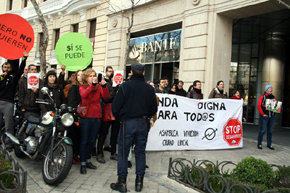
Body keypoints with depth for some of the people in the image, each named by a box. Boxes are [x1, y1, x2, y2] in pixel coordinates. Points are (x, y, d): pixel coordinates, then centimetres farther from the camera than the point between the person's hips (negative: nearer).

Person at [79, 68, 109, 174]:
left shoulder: (99, 87, 6)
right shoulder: (82, 87, -1)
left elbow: (106, 96, -11)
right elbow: (83, 95, -24)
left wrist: (104, 86, -29)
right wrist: (92, 85, -36)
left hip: (97, 117, 4)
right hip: (86, 117, -3)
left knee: (92, 140, 13)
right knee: (84, 141, 0)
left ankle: (88, 160, 28)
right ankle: (83, 164, 7)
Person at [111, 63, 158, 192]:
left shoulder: (125, 86, -7)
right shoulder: (149, 88, 2)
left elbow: (115, 106, -8)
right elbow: (154, 108, 7)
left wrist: (119, 118, 9)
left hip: (128, 123, -3)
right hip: (143, 124, 3)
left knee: (123, 153, 5)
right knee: (140, 152, 12)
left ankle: (122, 183, 9)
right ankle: (139, 182, 18)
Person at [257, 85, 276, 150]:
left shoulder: (273, 97, 15)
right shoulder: (262, 97, -2)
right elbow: (259, 106, -9)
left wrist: (275, 101, -2)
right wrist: (262, 114, -12)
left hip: (272, 116, 6)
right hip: (264, 116, -5)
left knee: (270, 131, 9)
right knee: (262, 130, -5)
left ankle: (269, 144, 19)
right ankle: (259, 144, 5)